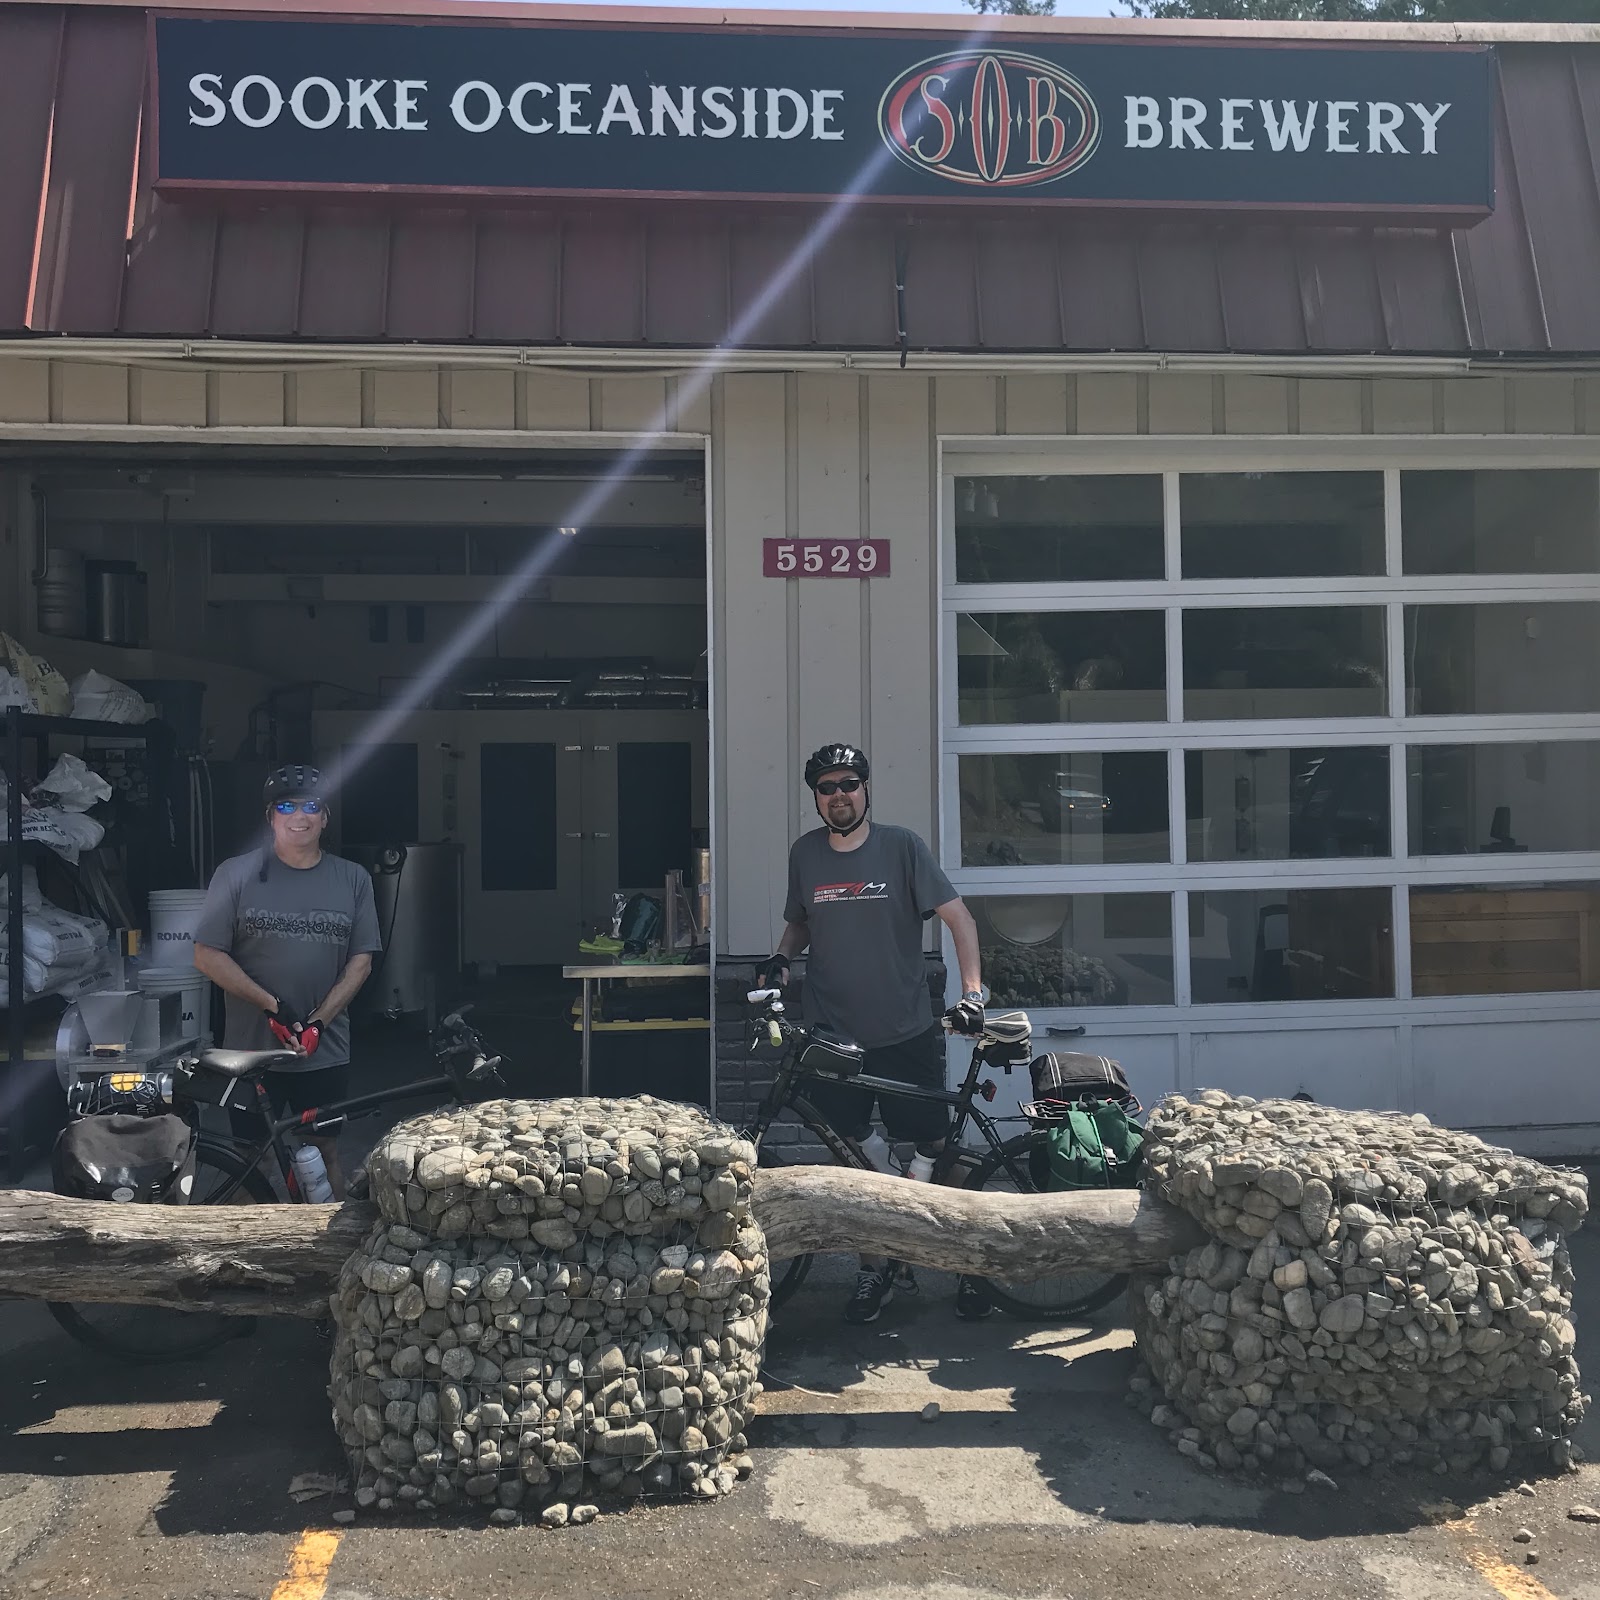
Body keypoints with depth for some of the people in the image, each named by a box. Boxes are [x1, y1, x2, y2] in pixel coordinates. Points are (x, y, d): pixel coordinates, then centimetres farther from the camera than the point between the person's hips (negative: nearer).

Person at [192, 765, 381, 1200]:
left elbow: (361, 961, 2)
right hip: (252, 1049, -1)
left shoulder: (352, 880, 3)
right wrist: (274, 1006, -13)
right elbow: (208, 956, -5)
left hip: (325, 1053, 1)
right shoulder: (236, 875, -3)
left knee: (324, 1152, 11)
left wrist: (319, 1021, -10)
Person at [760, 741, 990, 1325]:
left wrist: (972, 992, -19)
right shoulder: (805, 853, 4)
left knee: (936, 1152, 4)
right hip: (833, 1036, 3)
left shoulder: (901, 845, -5)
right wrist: (780, 958, -2)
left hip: (906, 1035, -2)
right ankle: (873, 1271, 23)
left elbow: (959, 918, -7)